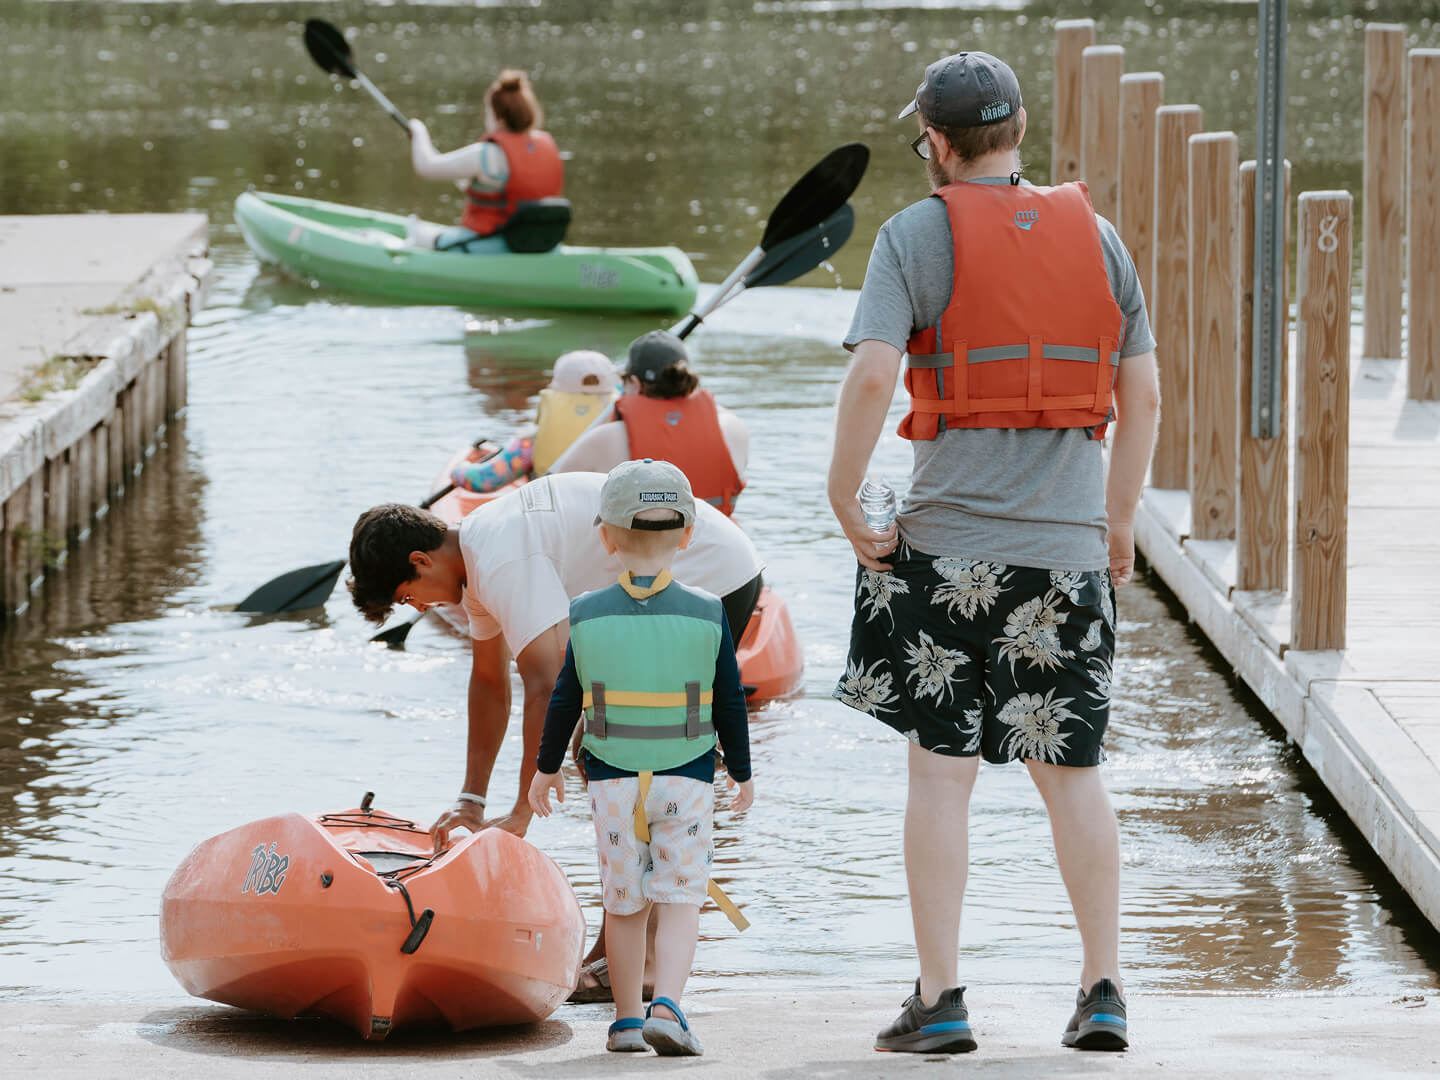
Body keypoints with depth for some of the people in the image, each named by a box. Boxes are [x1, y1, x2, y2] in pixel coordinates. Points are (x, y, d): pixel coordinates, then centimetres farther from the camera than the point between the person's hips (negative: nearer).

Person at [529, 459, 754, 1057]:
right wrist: (742, 773, 15)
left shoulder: (588, 616, -3)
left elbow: (564, 702, 2)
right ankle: (667, 1004, -17)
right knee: (680, 898, 2)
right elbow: (731, 705, 2)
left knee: (624, 902, 11)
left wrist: (546, 767, 16)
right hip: (687, 780, -1)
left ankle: (627, 1018, 15)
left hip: (613, 780, 1)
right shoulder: (706, 615, -4)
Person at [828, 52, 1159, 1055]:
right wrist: (1119, 519, 18)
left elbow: (872, 375, -16)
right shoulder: (1095, 236, 7)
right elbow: (1143, 393, 8)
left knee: (941, 769, 3)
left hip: (949, 540, -3)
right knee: (1074, 771, 9)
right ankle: (1104, 990, 5)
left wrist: (845, 501, -6)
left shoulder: (918, 235, -5)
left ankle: (940, 998, 2)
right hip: (1070, 542, 3)